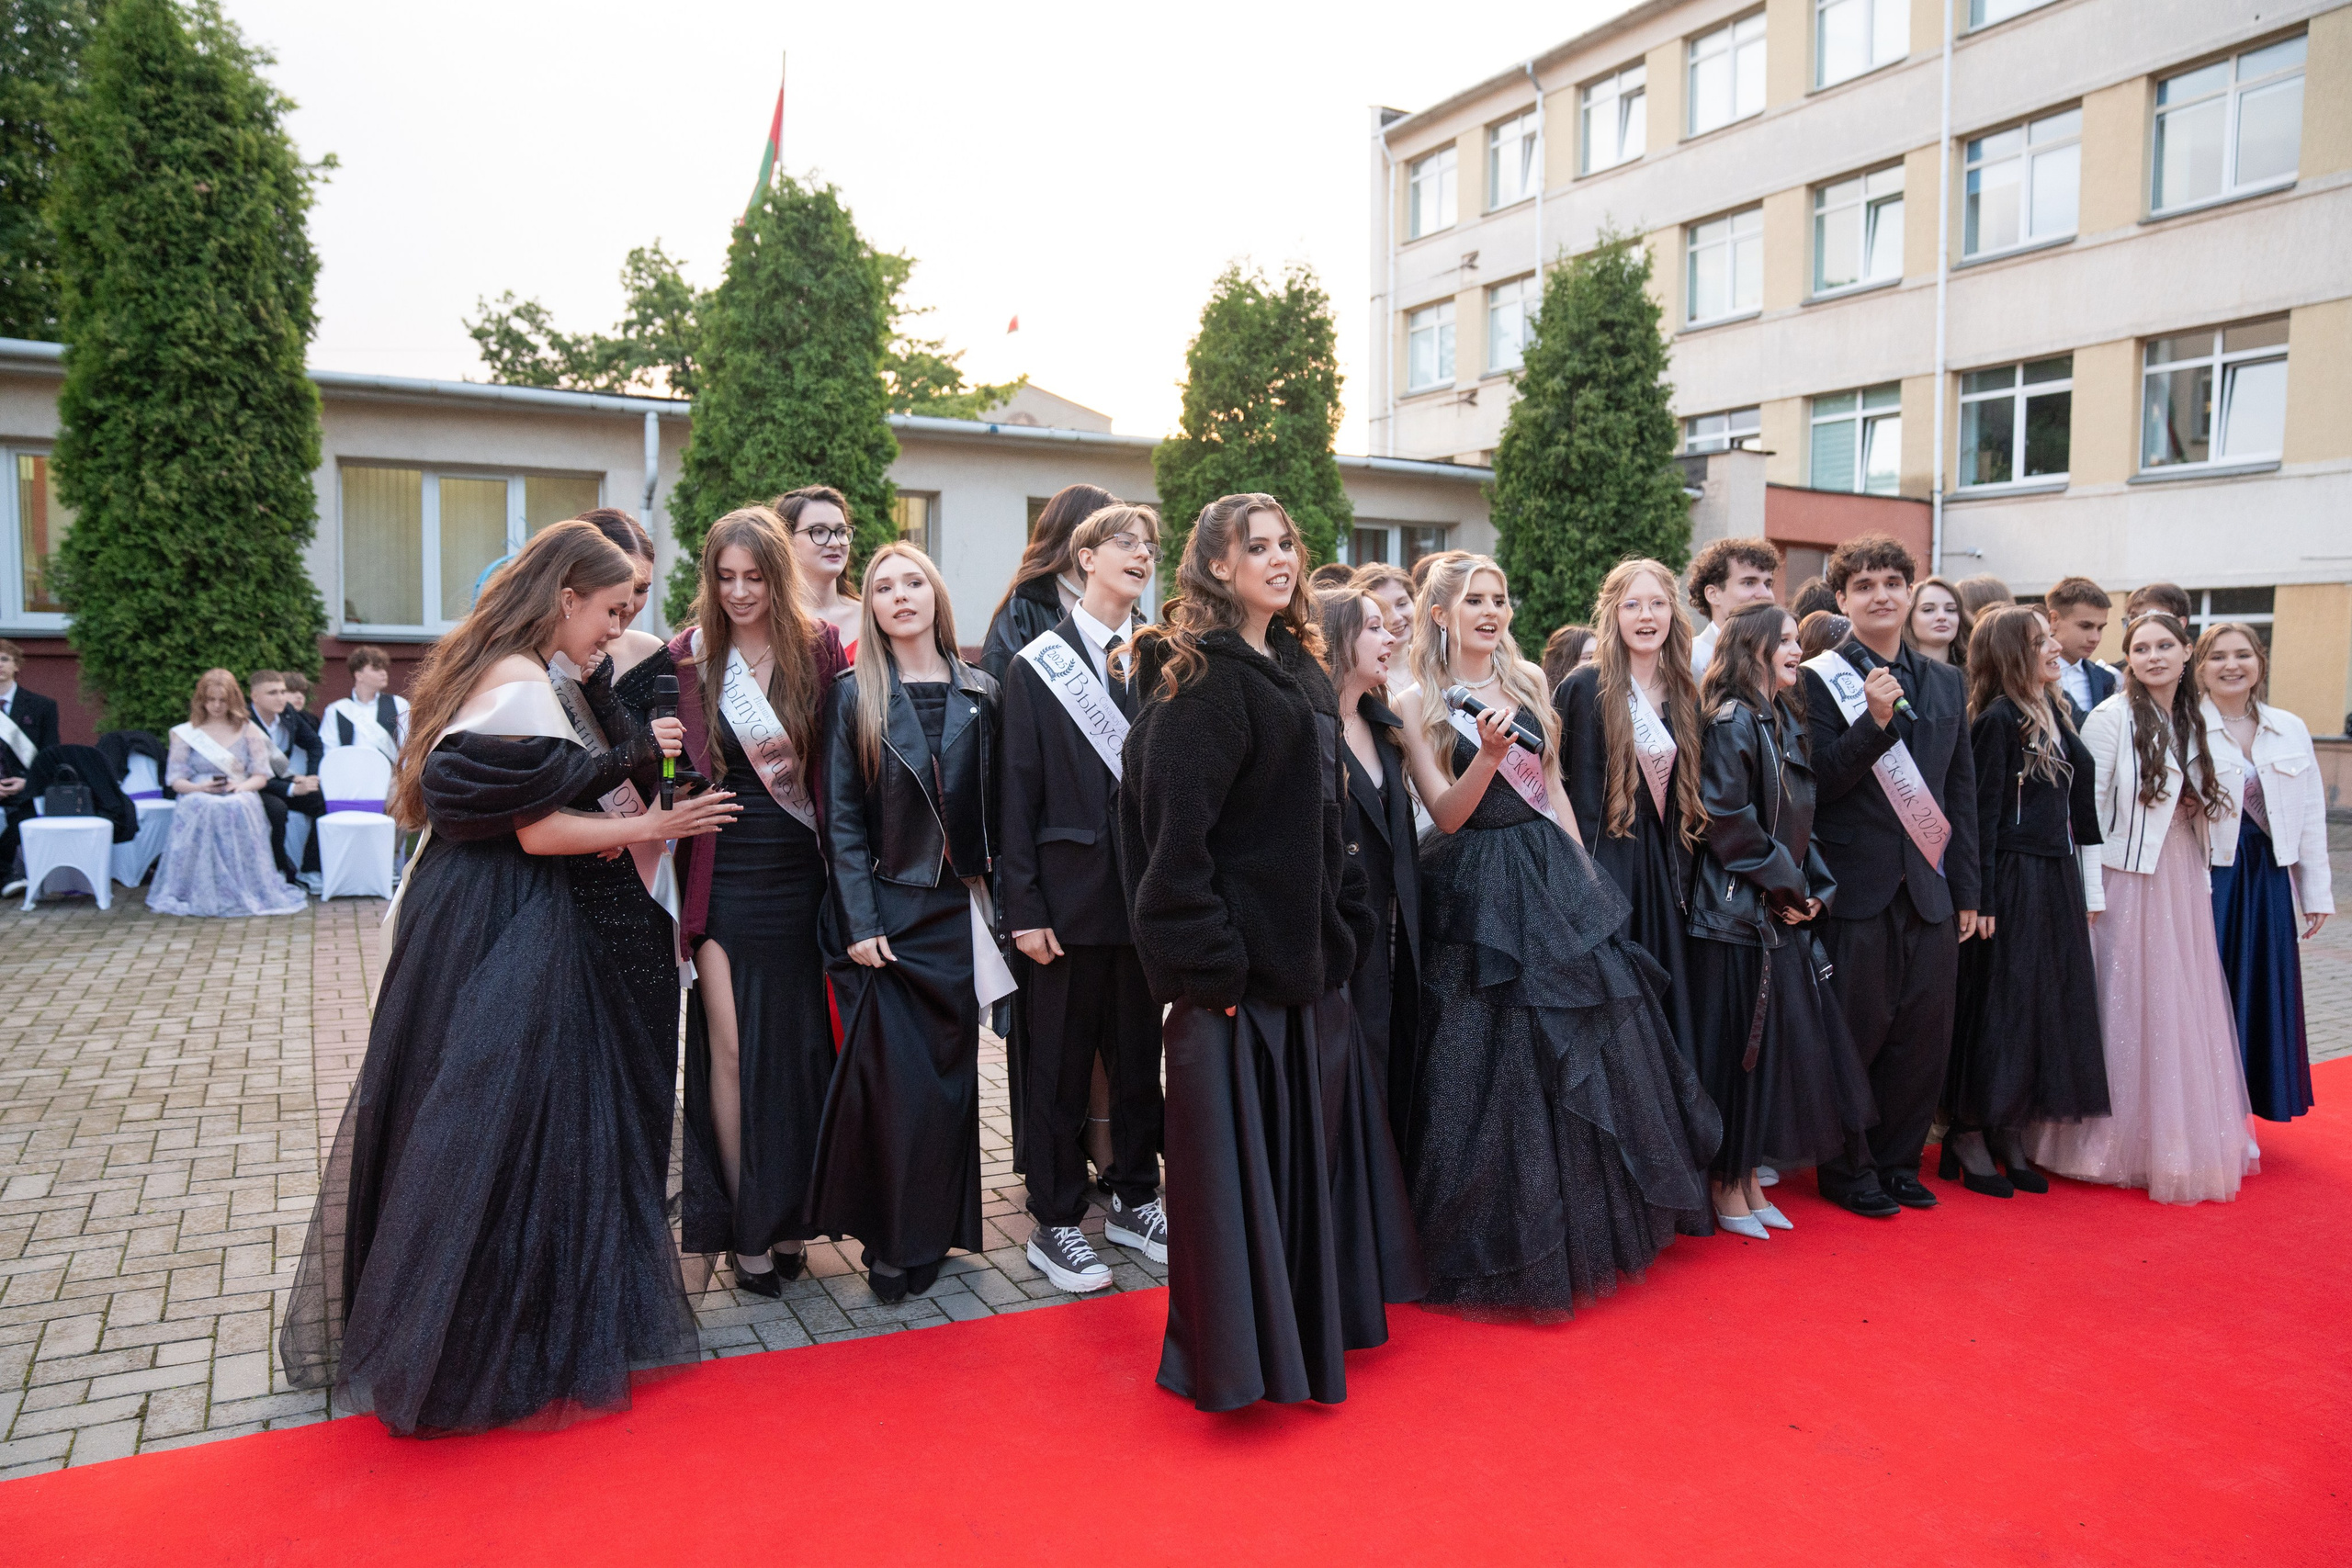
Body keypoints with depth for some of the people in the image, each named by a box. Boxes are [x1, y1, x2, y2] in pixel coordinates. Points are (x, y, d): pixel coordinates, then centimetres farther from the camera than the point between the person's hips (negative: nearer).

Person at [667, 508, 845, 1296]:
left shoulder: (820, 649, 1)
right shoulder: (687, 657, 1)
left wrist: (797, 761, -11)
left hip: (800, 876, 1)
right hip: (723, 879, -1)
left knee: (799, 1045, 7)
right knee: (730, 1049, 0)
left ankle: (789, 1218, 23)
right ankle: (746, 1230, 14)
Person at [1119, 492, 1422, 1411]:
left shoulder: (1299, 672, 13)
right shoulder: (1202, 682, -14)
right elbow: (1174, 833, -20)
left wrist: (1345, 923, 16)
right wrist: (1205, 965, -21)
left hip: (1304, 955, 9)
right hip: (1236, 963, -9)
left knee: (1307, 1139, 18)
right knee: (1237, 1154, 0)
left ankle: (1313, 1317, 35)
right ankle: (1231, 1357, 15)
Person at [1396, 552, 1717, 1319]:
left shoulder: (1528, 680, 8)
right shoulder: (1418, 705, -7)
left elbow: (1552, 785, 13)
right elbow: (1447, 814, -12)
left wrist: (1580, 869, 8)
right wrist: (1489, 753, -27)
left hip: (1556, 877, 6)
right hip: (1480, 898, -5)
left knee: (1588, 1050, 12)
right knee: (1500, 1065, 1)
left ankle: (1590, 1231, 32)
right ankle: (1506, 1248, 19)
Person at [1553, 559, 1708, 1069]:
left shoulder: (1685, 694, 12)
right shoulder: (1585, 688, -7)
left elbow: (1689, 792, 16)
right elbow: (1575, 794, -9)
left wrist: (1685, 874, 9)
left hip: (1666, 869, 6)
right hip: (1605, 868, -6)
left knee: (1667, 1004, 9)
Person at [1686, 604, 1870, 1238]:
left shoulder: (1784, 722, 14)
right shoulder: (1732, 721, -13)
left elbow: (1799, 820, 16)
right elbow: (1727, 819, -20)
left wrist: (1812, 889, 3)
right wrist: (1784, 885, -13)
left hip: (1783, 917, 9)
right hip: (1738, 913, -9)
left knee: (1776, 1045, 12)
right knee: (1738, 1048, 0)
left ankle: (1750, 1180, 25)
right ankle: (1727, 1188, 13)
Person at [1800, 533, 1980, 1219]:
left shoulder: (1946, 682, 12)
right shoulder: (1818, 679, -5)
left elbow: (1962, 790, 14)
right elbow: (1816, 784, -11)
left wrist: (1966, 890, 11)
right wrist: (1874, 722, -22)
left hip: (1929, 890, 5)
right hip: (1856, 889, -5)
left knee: (1924, 1037, 9)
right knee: (1855, 1035, 3)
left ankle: (1898, 1163, 26)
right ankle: (1848, 1171, 20)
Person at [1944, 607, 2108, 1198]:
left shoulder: (2053, 712, 12)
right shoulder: (1999, 719, -12)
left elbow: (2080, 791, 17)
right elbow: (1983, 812, -15)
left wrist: (2079, 873, 13)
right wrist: (1982, 898, -18)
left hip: (2057, 877, 8)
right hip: (2012, 879, -8)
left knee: (2050, 1000, 11)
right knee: (1999, 1003, -2)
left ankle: (2010, 1136, 22)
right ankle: (1968, 1140, 9)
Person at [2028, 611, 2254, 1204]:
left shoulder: (2195, 721, 10)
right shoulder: (2111, 717, -9)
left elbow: (2210, 800, 23)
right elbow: (2086, 809, -13)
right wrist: (2092, 894, -16)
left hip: (2183, 882, 6)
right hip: (2127, 881, -6)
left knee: (2185, 1010, 11)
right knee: (2127, 1010, -1)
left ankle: (2183, 1144, 24)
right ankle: (2119, 1143, 12)